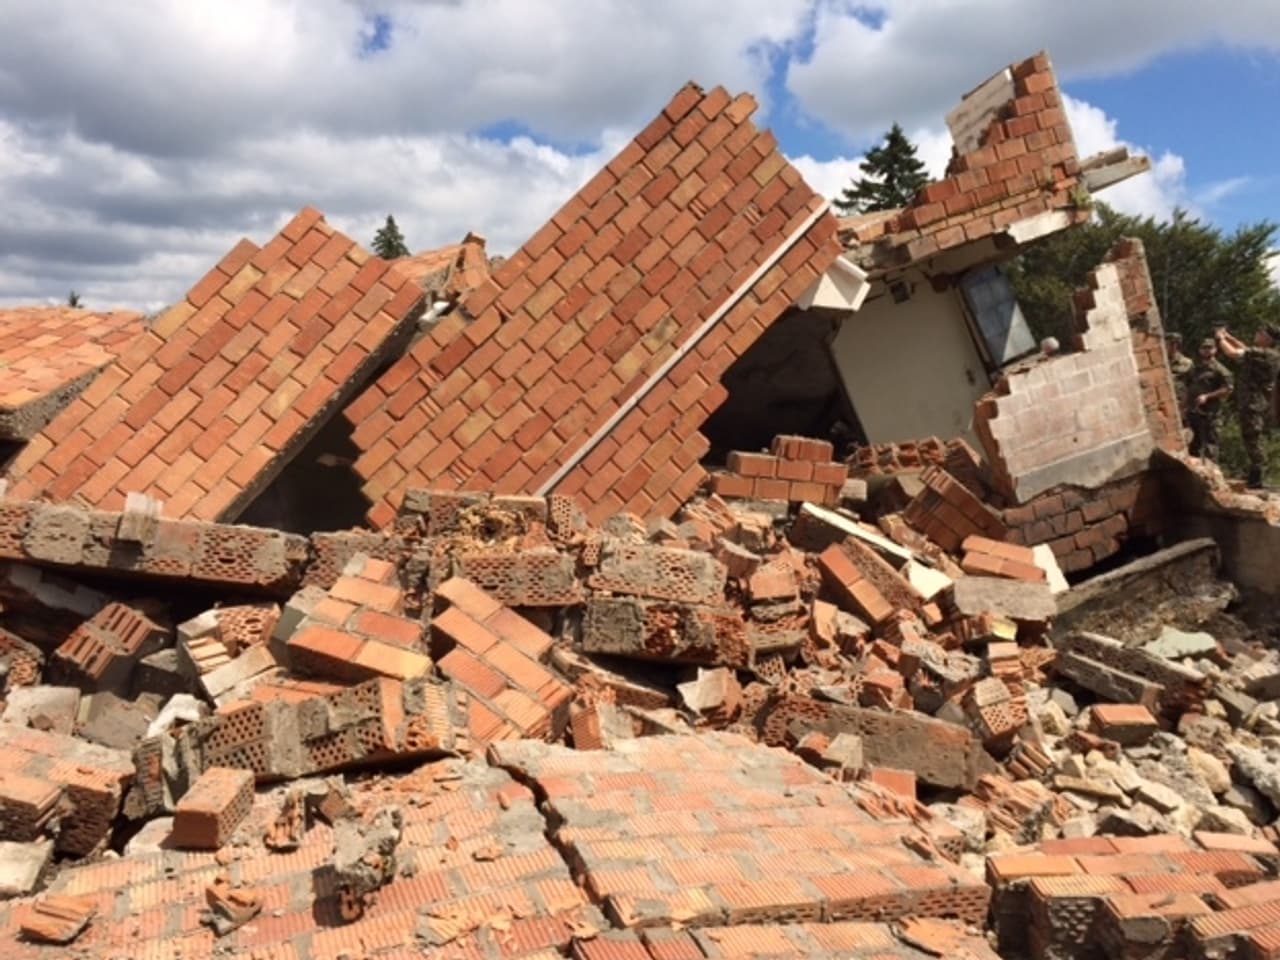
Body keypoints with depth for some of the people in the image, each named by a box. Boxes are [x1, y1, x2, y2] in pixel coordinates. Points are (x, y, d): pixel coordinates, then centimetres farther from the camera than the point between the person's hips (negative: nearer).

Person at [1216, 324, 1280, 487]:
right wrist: (1228, 336, 16)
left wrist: (1220, 338, -5)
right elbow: (1245, 350, 23)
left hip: (1253, 404, -10)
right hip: (1262, 403, 10)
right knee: (1254, 439, 19)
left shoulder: (1261, 354, -19)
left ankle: (1256, 479, -4)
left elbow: (1233, 353, -22)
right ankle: (1254, 474, 28)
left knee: (1252, 439, -6)